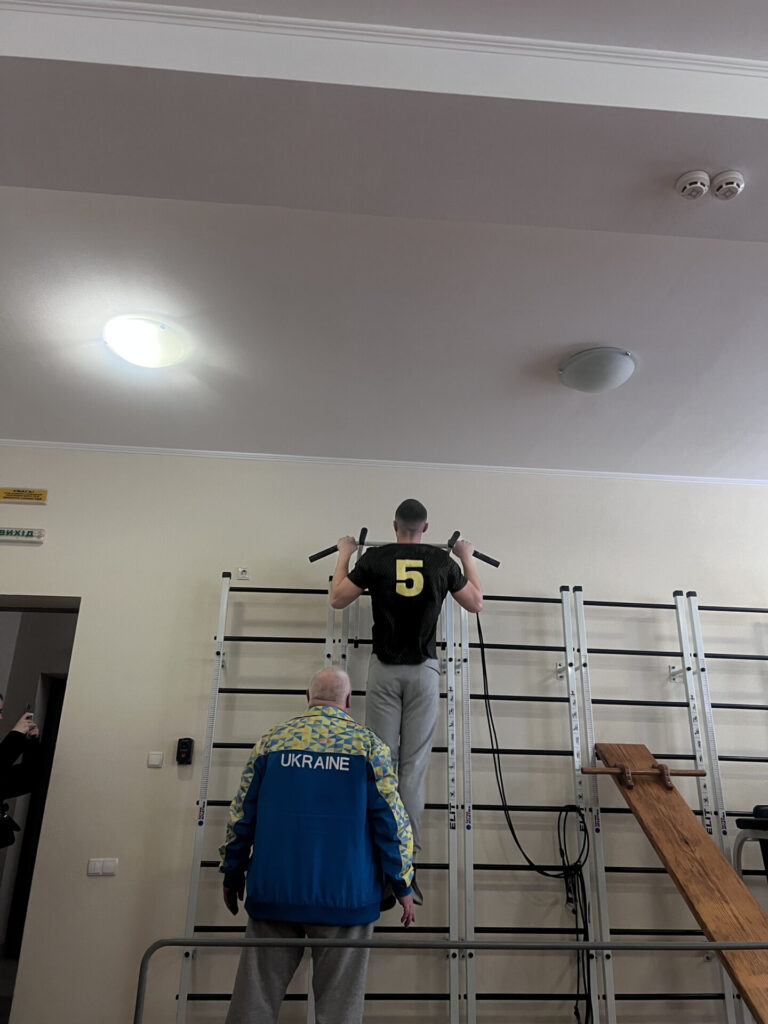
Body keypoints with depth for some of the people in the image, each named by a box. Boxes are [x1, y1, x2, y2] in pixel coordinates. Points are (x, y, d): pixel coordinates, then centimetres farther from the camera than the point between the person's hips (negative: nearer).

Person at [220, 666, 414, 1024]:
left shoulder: (272, 740, 4)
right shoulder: (367, 743, -2)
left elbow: (242, 816, 6)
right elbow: (391, 820, -5)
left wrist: (233, 875, 17)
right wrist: (402, 885, 3)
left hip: (274, 891, 2)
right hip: (344, 897, -2)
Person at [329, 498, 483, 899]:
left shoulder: (374, 558, -3)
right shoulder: (443, 561, 0)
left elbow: (337, 599, 5)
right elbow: (475, 603, 11)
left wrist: (344, 554, 17)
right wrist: (467, 558, 22)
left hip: (385, 670, 0)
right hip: (423, 670, 1)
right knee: (414, 765, 3)